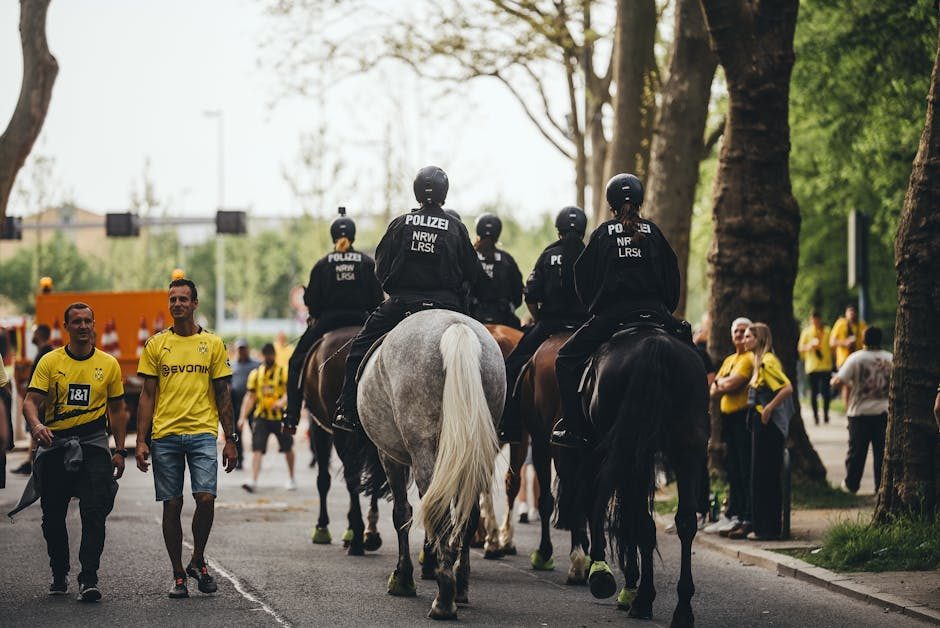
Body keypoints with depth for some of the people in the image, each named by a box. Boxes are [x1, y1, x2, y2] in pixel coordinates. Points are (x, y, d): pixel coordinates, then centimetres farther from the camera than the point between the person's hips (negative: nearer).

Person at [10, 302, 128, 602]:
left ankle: (89, 579, -13)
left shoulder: (109, 364, 7)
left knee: (94, 512, -13)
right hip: (54, 443, 1)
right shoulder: (50, 362, 2)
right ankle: (59, 575, 24)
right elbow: (31, 400, -5)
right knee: (53, 516, 7)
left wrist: (120, 451, 9)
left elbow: (117, 409, 13)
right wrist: (36, 424, -27)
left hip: (93, 442, -1)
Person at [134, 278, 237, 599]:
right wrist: (141, 441, -1)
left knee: (206, 498, -14)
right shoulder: (156, 344, 7)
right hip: (165, 435, 1)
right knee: (172, 505, 2)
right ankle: (178, 575, 12)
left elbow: (223, 394, 9)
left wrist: (230, 440, 4)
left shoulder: (213, 343, 7)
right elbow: (147, 395, 6)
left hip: (203, 432, -1)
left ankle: (198, 561, 9)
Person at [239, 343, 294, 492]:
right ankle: (253, 481, -18)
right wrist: (243, 417, 0)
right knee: (257, 449, -12)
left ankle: (291, 478, 31)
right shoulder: (255, 374, 9)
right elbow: (250, 397, 9)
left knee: (288, 448, 12)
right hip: (261, 417, 2)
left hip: (280, 417, -2)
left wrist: (282, 401, -35)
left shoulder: (284, 372, -1)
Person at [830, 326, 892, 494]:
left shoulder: (856, 358, -9)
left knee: (856, 450, 9)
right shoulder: (890, 359, 0)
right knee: (882, 451, 6)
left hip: (860, 412, -2)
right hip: (884, 411, 2)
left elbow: (838, 381, -17)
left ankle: (851, 484, 17)